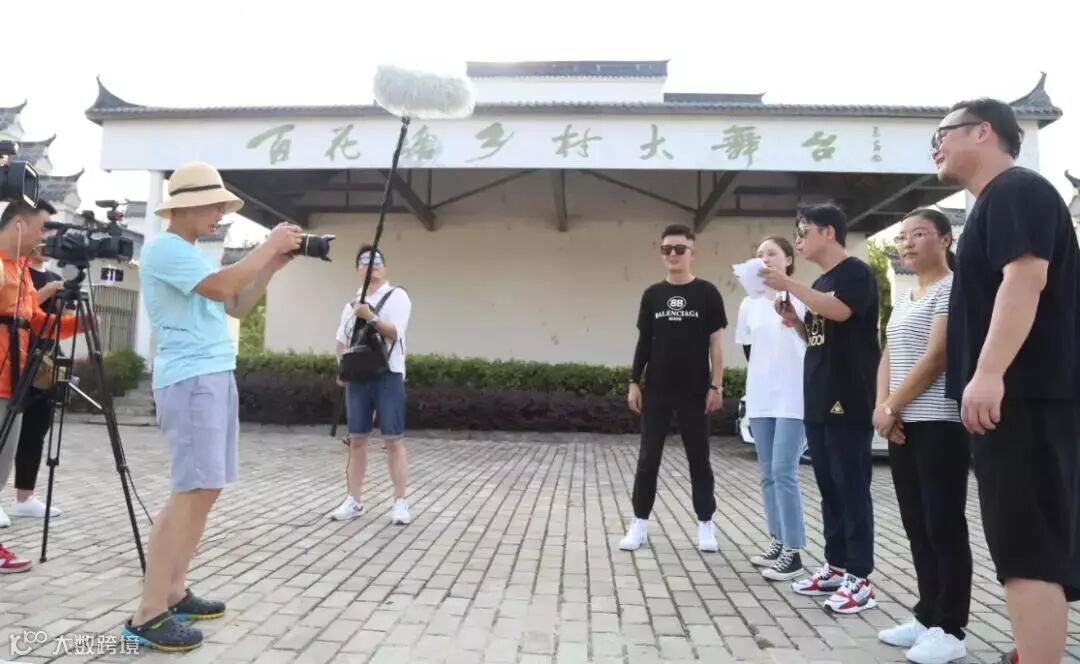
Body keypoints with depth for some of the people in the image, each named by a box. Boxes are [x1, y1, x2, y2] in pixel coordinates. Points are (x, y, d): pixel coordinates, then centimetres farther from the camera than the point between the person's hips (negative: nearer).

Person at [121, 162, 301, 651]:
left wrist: (272, 267, 9)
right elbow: (221, 288, -21)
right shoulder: (164, 247, -8)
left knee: (206, 489, 9)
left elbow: (237, 307, 20)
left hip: (215, 377, 10)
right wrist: (268, 246, -12)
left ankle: (174, 593, 16)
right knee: (192, 491, -13)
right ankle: (148, 615, -9)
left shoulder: (192, 253, 21)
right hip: (190, 381, -10)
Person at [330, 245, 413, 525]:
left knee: (393, 440, -5)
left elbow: (395, 333, -11)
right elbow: (341, 340, 22)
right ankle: (354, 501, 13)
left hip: (388, 376, -5)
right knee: (356, 440, 6)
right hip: (357, 377, 5)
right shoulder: (351, 303, 18)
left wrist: (371, 317, -24)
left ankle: (400, 502, 0)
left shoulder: (397, 295, 1)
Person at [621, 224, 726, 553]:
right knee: (648, 458, 6)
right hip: (656, 390, 2)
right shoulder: (652, 294, 6)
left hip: (695, 391, -2)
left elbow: (716, 342, 0)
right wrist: (634, 382, 4)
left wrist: (716, 386, -5)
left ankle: (705, 524, 19)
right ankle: (640, 523, 15)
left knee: (699, 458, 7)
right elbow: (644, 341, 9)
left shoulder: (707, 293, -1)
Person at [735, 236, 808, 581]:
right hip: (760, 398, 6)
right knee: (768, 474, 10)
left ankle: (793, 552, 0)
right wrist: (762, 375, 11)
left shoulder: (802, 298, -7)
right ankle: (779, 542, 22)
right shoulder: (750, 304, 9)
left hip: (794, 398, -6)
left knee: (783, 472, -9)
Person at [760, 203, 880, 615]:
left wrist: (790, 285, -21)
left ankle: (859, 578, 0)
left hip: (850, 402, -8)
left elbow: (839, 311, -24)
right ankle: (836, 566, 20)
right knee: (829, 488, 11)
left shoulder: (856, 272, -6)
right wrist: (793, 320, 5)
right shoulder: (819, 284, 20)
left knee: (852, 488, -5)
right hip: (818, 402, 9)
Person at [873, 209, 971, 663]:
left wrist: (891, 408, -11)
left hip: (940, 425, -8)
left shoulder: (952, 289, -7)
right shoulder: (904, 299, 19)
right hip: (904, 425, 8)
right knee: (917, 526, 12)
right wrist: (881, 407, -2)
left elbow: (936, 357, -15)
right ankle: (927, 616, 21)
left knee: (944, 526, -3)